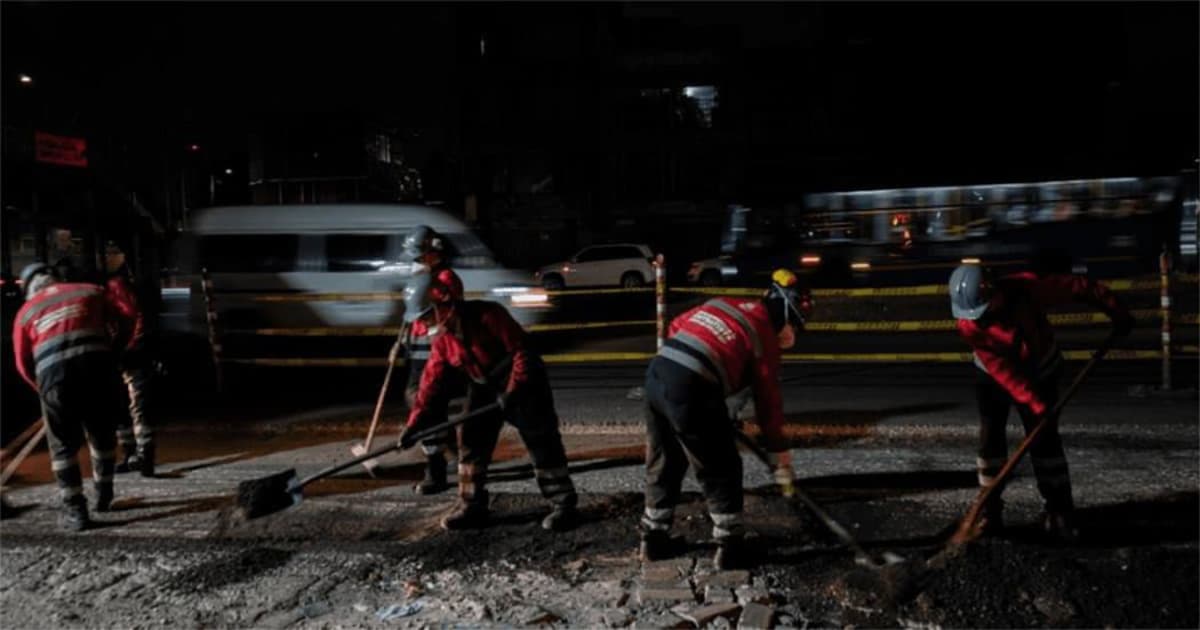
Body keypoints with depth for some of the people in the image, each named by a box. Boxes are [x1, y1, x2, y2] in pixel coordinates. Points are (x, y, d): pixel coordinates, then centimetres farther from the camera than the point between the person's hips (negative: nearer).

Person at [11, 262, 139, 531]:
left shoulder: (26, 312, 21)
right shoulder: (90, 291, 21)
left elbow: (23, 363, 18)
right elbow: (127, 315, 12)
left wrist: (43, 388, 31)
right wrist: (114, 348, 24)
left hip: (54, 375, 0)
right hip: (97, 367, 1)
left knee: (64, 446, 12)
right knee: (102, 436, 20)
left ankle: (74, 510, 8)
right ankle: (104, 494, 33)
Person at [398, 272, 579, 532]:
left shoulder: (488, 316, -26)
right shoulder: (442, 340, -5)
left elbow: (522, 351, -25)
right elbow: (432, 381, -6)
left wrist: (513, 390, -29)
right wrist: (416, 421, -14)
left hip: (522, 384, -7)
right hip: (483, 388, 7)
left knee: (541, 442, -8)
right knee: (471, 440, 2)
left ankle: (563, 505, -3)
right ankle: (471, 505, 12)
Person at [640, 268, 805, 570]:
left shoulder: (721, 304, 21)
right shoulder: (765, 334, 4)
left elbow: (675, 328, 25)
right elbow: (768, 400, 6)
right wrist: (780, 456, 14)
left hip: (656, 376, 7)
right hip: (692, 391, -7)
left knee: (663, 465, 22)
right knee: (721, 471, 11)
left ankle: (654, 539, 33)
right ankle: (730, 548, 17)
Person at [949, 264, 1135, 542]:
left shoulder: (1028, 288, -32)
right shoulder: (968, 326, -28)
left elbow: (1077, 287, -19)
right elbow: (1003, 372, -28)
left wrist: (1116, 311, -13)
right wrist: (1036, 404, -33)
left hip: (1039, 372, 0)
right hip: (994, 376, 1)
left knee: (1044, 440, -5)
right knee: (990, 438, -4)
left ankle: (1059, 510, 4)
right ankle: (990, 508, 8)